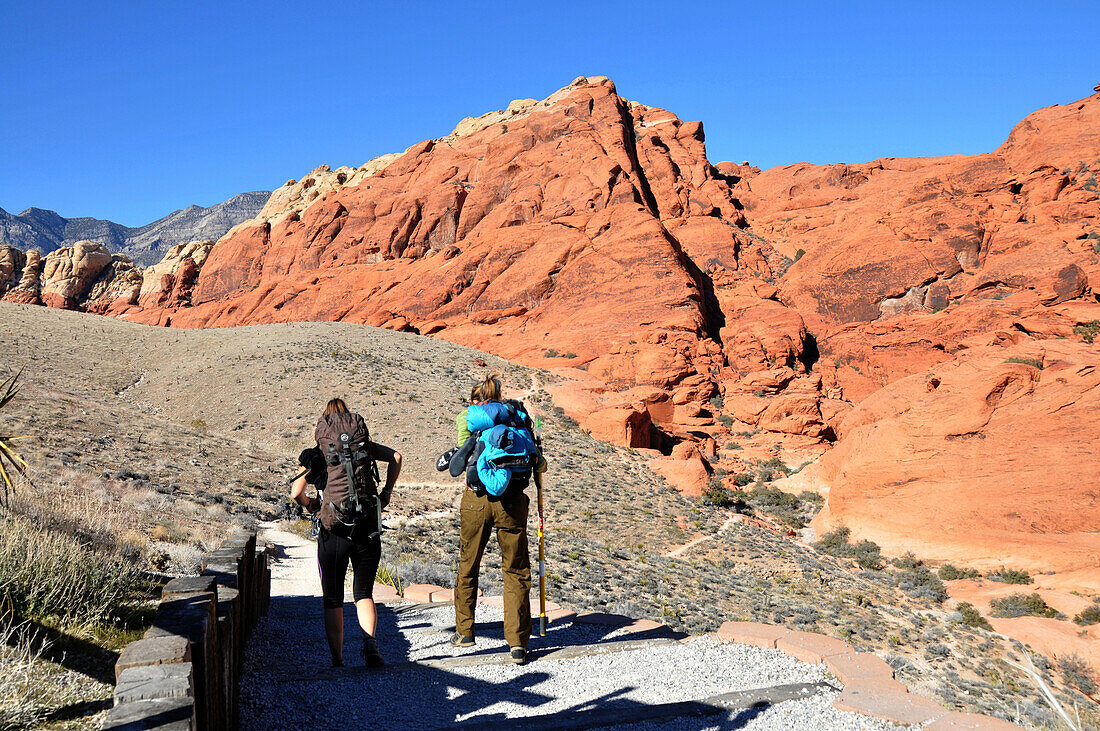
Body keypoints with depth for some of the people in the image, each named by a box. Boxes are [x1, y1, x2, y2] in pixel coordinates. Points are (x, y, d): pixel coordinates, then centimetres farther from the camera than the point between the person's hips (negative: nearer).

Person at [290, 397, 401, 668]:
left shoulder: (317, 454, 1)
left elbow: (296, 492, -8)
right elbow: (395, 457, 4)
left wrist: (310, 504, 13)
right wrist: (386, 492, 12)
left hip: (334, 532, -2)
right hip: (368, 529, 2)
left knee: (333, 600, 12)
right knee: (364, 592, 12)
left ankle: (337, 661, 10)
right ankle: (369, 642, -12)